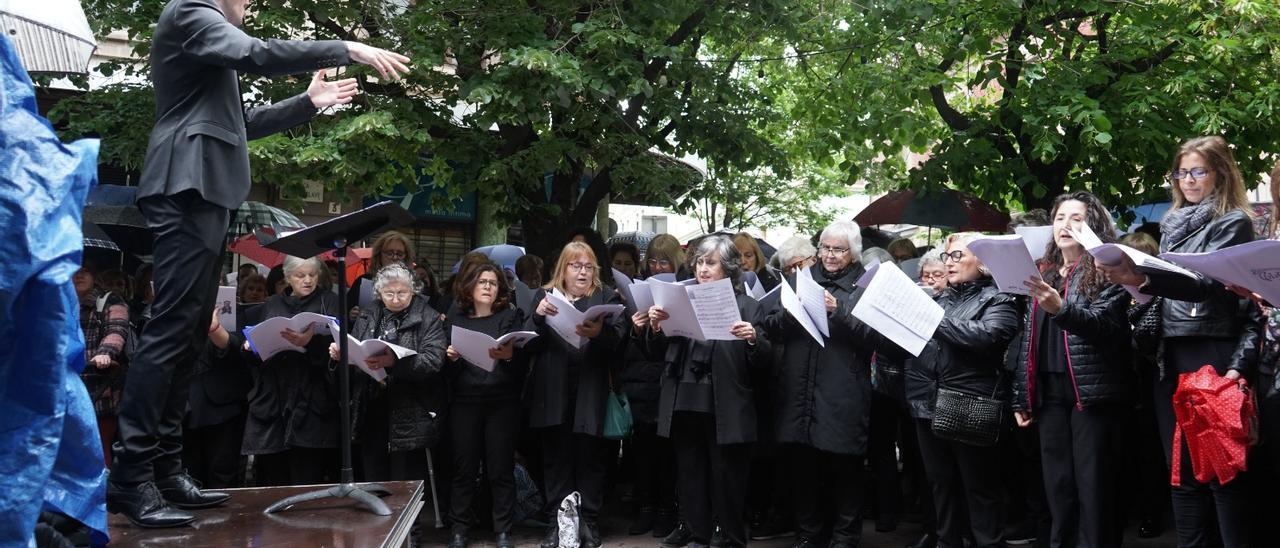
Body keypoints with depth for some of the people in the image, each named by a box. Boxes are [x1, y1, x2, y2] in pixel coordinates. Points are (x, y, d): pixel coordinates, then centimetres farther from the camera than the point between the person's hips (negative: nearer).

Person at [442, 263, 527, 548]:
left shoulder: (511, 316, 5)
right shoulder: (456, 317, 10)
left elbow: (523, 360, -6)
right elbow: (446, 369, 8)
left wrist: (509, 355, -26)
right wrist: (451, 358, -13)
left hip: (502, 403, -1)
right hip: (464, 402, 2)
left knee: (501, 468, 1)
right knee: (464, 468, 4)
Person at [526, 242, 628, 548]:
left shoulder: (607, 298, 8)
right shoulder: (544, 296, 13)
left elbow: (619, 335, -8)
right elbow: (528, 343, 4)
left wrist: (599, 332, -29)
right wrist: (538, 316, -15)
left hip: (590, 394, -1)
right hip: (553, 393, 2)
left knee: (589, 458, 3)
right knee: (556, 459, 6)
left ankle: (588, 522, 12)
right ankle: (558, 521, 15)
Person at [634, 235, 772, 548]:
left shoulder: (747, 306, 1)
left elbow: (762, 362, -4)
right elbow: (657, 355, 9)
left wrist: (753, 339, -23)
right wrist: (654, 328, -10)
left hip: (725, 408, -3)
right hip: (685, 404, 4)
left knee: (727, 478, 4)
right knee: (690, 475, 12)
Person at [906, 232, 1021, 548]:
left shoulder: (998, 299, -1)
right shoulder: (939, 299, 18)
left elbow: (984, 335, -21)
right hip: (929, 404, 6)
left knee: (980, 488, 4)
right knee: (941, 484, 16)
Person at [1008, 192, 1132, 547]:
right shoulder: (1044, 274, 17)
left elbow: (1106, 321, -16)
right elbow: (1027, 339, 16)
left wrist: (1062, 309, -34)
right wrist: (1021, 397, 12)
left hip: (1091, 389, -5)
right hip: (1049, 391, 6)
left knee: (1093, 485, -4)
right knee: (1057, 485, 9)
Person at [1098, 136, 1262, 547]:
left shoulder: (1233, 222, -4)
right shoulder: (1172, 224, 17)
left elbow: (1210, 283, -21)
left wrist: (1144, 279, -35)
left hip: (1214, 357, -7)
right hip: (1171, 357, 7)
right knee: (1182, 470, 8)